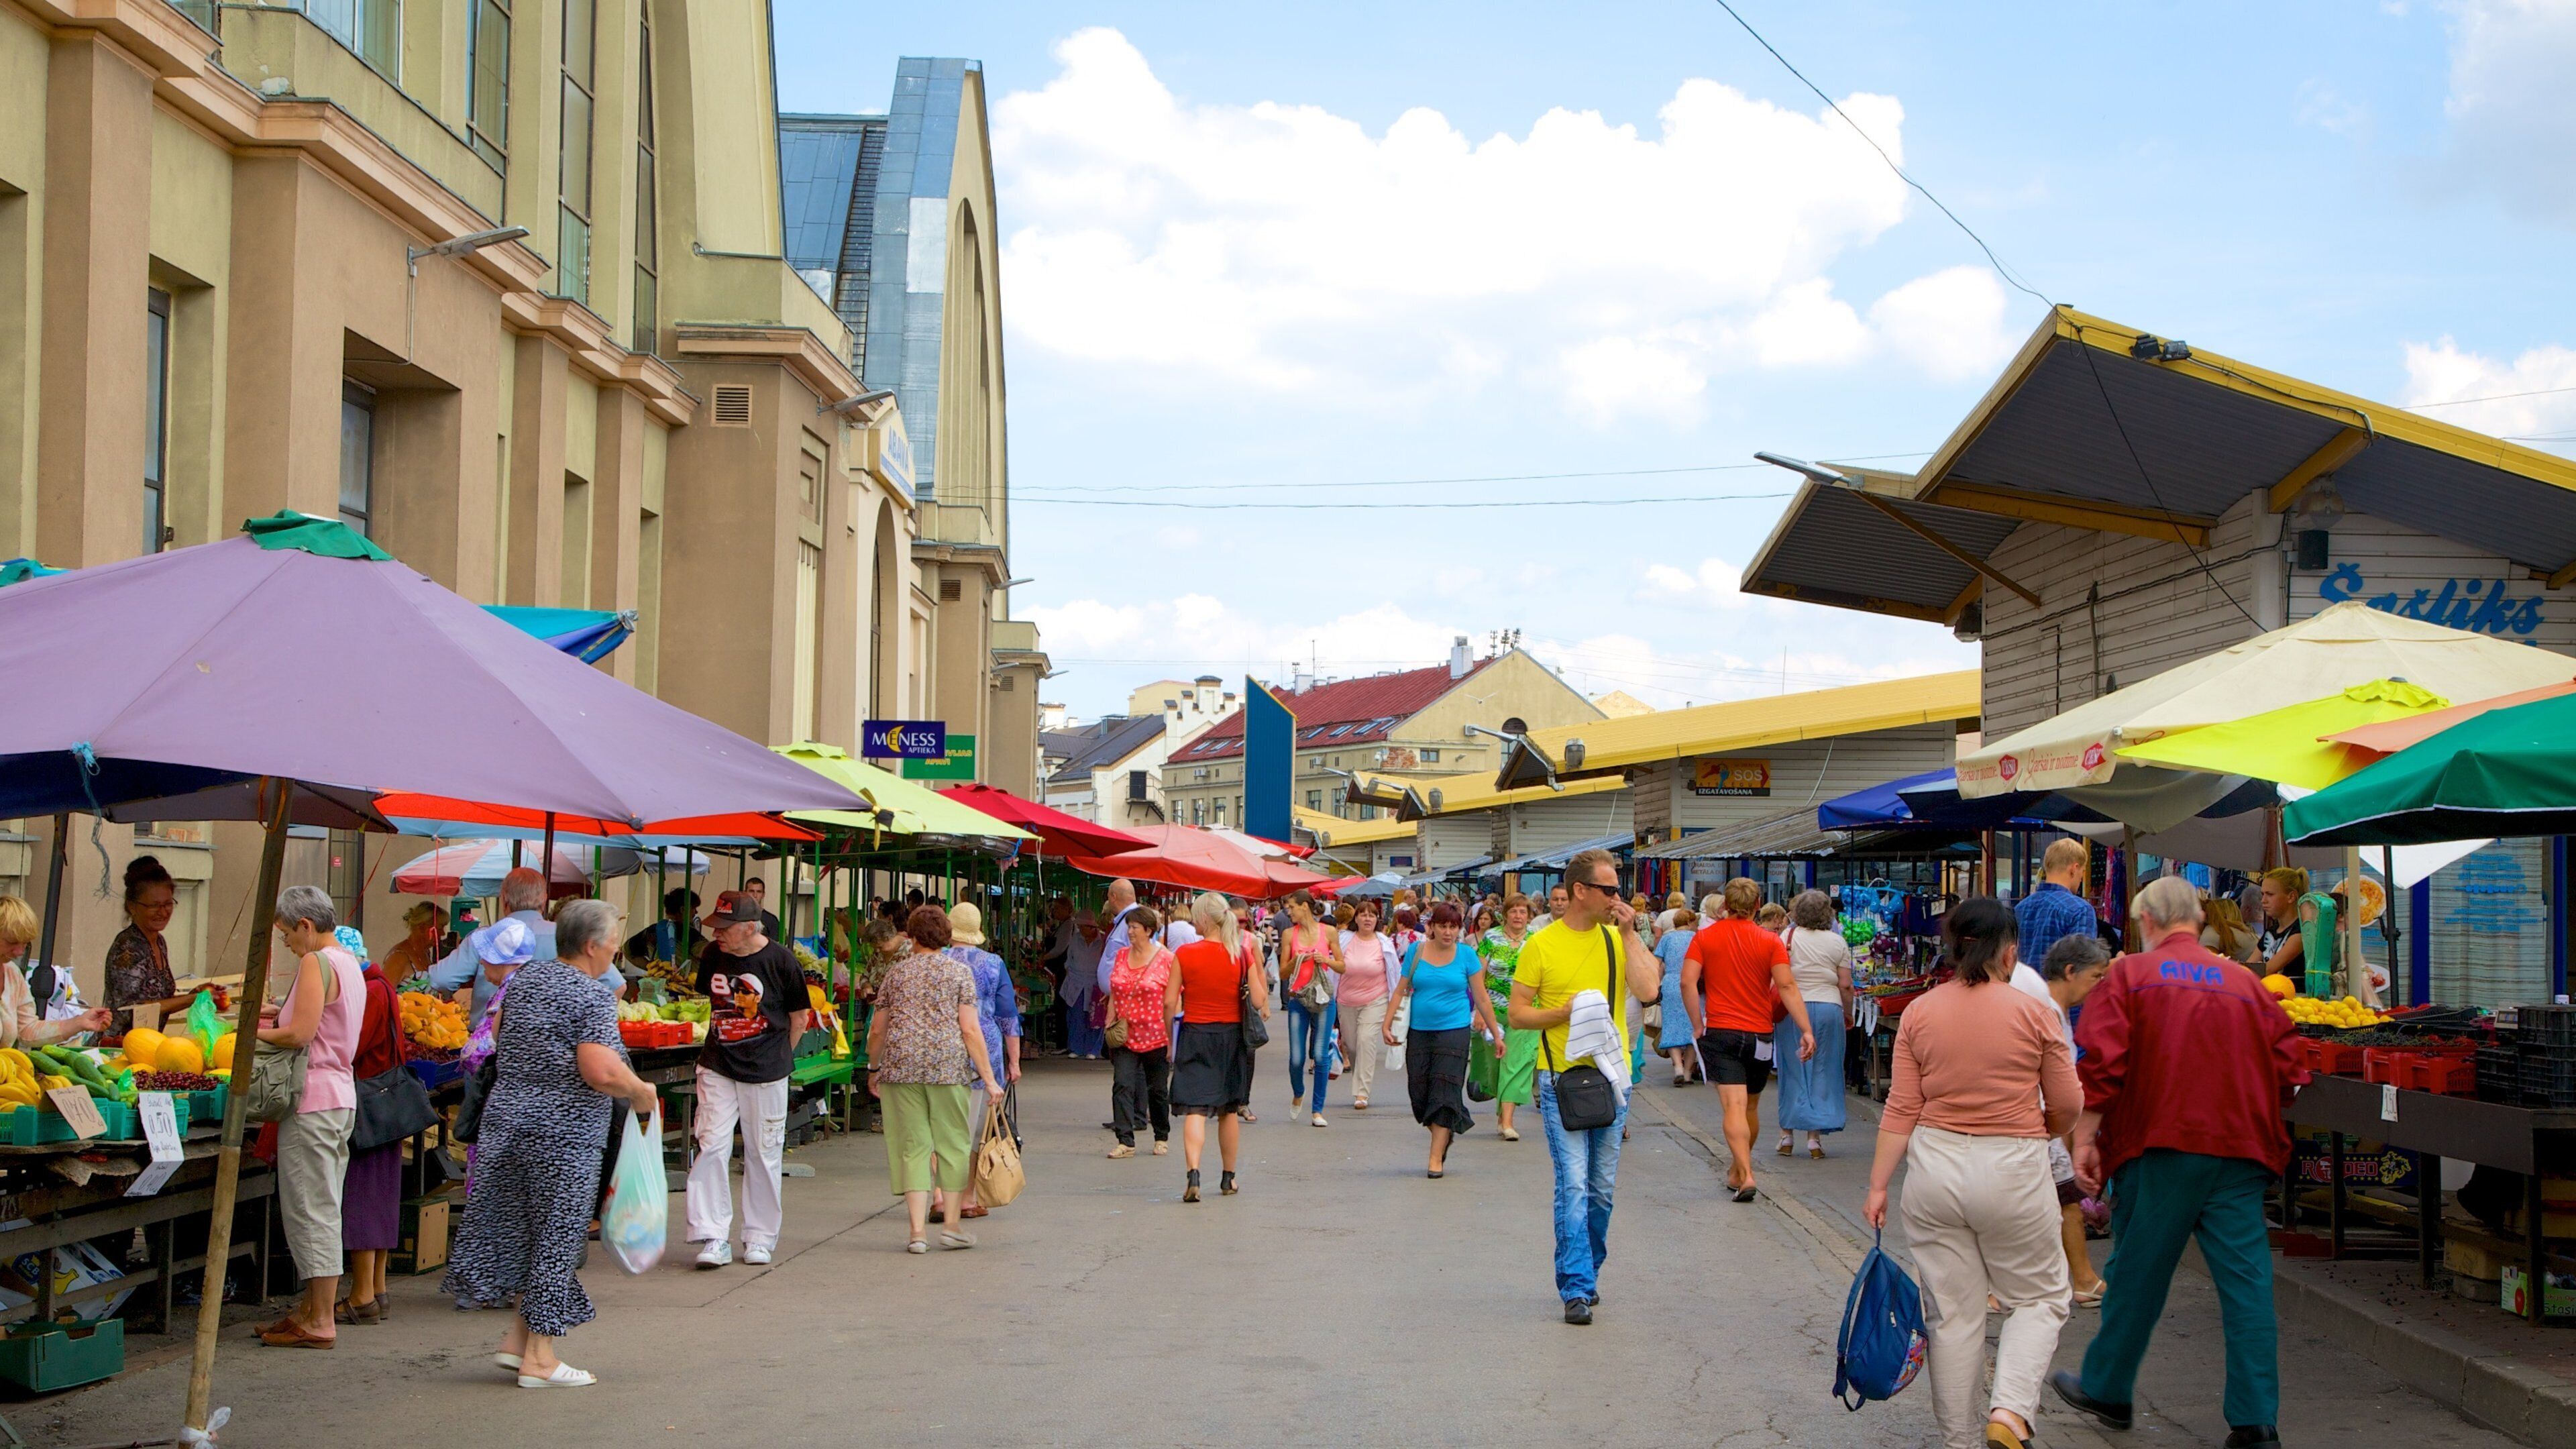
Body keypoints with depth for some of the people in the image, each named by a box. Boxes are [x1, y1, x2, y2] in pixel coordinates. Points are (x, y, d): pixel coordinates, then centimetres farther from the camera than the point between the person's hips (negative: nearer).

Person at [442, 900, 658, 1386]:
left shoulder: (525, 978, 8)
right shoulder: (593, 996, -16)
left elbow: (498, 1032, 25)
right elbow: (601, 1072, -26)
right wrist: (640, 1092, -9)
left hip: (507, 1121, 7)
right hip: (563, 1133, -7)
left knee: (521, 1230, 18)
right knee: (556, 1238, 2)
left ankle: (518, 1338, 18)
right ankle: (538, 1358, 6)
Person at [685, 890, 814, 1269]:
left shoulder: (779, 960, -11)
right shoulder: (713, 955, 1)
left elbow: (799, 1017, 1)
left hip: (766, 1072, -3)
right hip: (717, 1068, 3)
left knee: (763, 1154, 5)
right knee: (711, 1146, -7)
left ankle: (760, 1238, 17)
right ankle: (714, 1238, -3)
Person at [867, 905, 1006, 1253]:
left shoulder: (896, 972, 10)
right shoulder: (959, 971, 3)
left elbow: (877, 1030, 12)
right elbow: (970, 1030, -5)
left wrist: (873, 1069, 27)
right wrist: (989, 1079, -3)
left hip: (900, 1065, 2)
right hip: (948, 1064, -2)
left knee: (911, 1145, 4)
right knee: (952, 1142, 10)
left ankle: (918, 1230, 0)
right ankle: (952, 1225, 12)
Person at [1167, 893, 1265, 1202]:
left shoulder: (1184, 954, -8)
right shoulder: (1241, 956, -3)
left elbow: (1169, 1003, -6)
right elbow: (1258, 1002, -5)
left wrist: (1170, 1039, 6)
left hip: (1195, 1036, -3)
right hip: (1232, 1036, 3)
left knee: (1195, 1110, -6)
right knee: (1228, 1111, 17)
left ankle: (1193, 1175, -26)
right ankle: (1228, 1179, 28)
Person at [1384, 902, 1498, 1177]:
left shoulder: (1466, 955, 1)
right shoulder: (1416, 952, 4)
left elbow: (1482, 997, 5)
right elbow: (1401, 991, 8)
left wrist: (1496, 1034, 7)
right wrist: (1387, 1024, 0)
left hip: (1454, 1030, -2)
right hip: (1419, 1031, 2)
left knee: (1445, 1093, -8)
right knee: (1419, 1093, 3)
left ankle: (1437, 1157, -6)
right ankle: (1445, 1134, 29)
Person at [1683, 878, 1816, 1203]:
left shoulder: (1705, 937, 0)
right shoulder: (1770, 941, -1)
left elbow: (1687, 982, -9)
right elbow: (1787, 986, -10)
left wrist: (1698, 1025, -1)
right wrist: (1806, 1030, -12)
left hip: (1720, 1032, -1)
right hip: (1760, 1035, 2)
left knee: (1734, 1106, -9)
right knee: (1750, 1107, 18)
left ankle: (1745, 1174, -25)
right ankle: (1737, 1171, 32)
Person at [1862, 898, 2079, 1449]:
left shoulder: (1919, 1013, -1)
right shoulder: (2033, 1013, -7)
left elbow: (1901, 1109, -3)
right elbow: (2066, 1108, -1)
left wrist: (1879, 1184, 3)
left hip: (1935, 1167, 3)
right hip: (2012, 1174, -3)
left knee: (1952, 1313, 11)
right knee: (2039, 1297, 14)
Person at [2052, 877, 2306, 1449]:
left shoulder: (2130, 976, -1)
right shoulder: (2247, 983, 10)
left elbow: (2100, 1064, -10)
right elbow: (2288, 1070, 8)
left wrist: (2085, 1138, -5)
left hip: (2159, 1148, -2)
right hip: (2240, 1149, 3)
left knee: (2137, 1274, 10)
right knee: (2246, 1282, 2)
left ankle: (2107, 1390, 24)